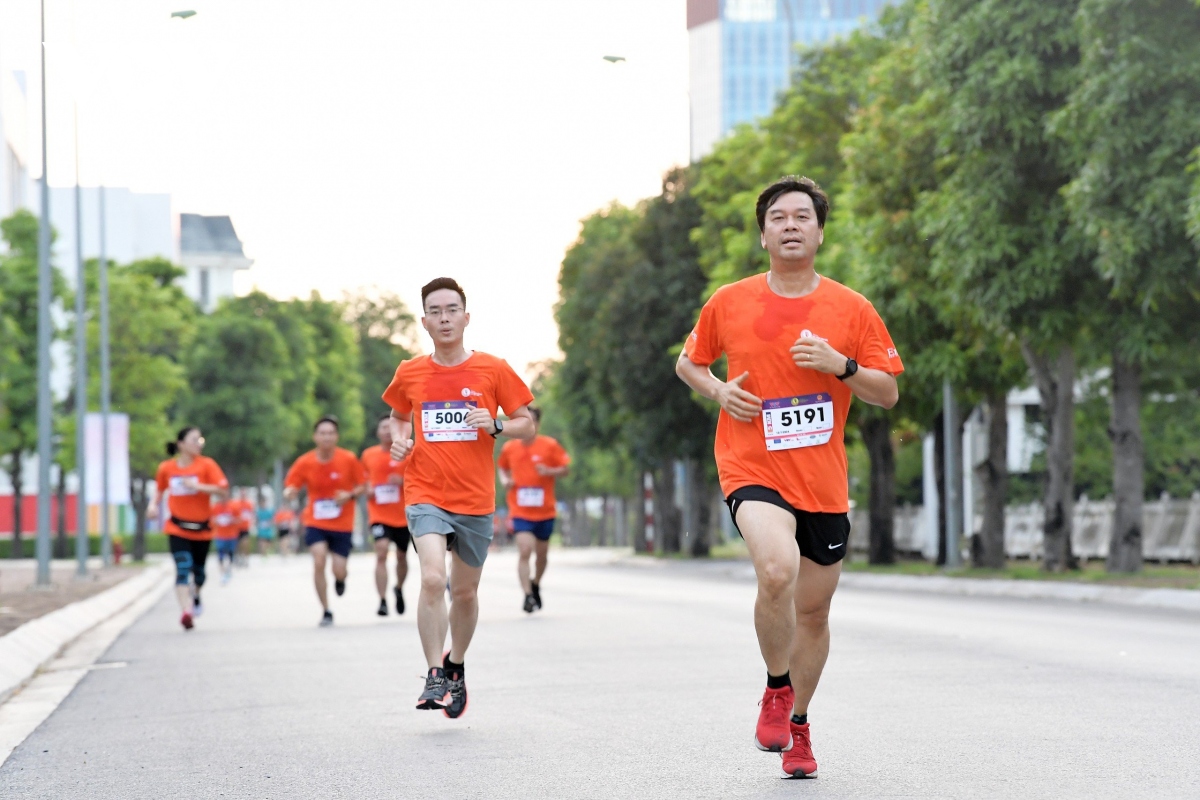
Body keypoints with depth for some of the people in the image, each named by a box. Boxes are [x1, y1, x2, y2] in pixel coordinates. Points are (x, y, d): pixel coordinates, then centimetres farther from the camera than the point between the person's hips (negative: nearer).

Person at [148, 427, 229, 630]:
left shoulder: (206, 465, -7)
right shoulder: (166, 468, -1)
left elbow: (223, 492, -15)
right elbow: (160, 490, 17)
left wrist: (198, 486, -26)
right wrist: (154, 504, -3)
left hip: (202, 529, 1)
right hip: (178, 528, -1)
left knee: (198, 569, 13)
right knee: (183, 568, -19)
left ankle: (196, 596, 45)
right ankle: (186, 611, -27)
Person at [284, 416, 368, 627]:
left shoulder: (348, 459, -8)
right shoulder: (305, 462, -7)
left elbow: (362, 485, 1)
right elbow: (291, 487, -3)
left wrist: (350, 495, -19)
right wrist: (290, 492, -27)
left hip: (342, 524, 0)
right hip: (315, 522, 0)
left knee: (339, 571, -4)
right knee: (319, 560, -20)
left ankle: (340, 579, 38)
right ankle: (326, 612, -5)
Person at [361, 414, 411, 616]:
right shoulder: (368, 455, 3)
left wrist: (404, 481, -19)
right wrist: (368, 490, -1)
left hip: (403, 515, 1)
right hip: (379, 514, -1)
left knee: (401, 556, 14)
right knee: (381, 552, -19)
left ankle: (399, 589, 43)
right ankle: (383, 601, -20)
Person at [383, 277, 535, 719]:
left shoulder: (493, 370, -1)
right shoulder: (409, 373, 3)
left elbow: (527, 425, 5)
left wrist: (495, 426, -15)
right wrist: (400, 439, 2)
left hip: (475, 500, 1)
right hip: (425, 495, -1)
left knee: (465, 592, 11)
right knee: (432, 579, -21)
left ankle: (456, 666, 36)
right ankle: (435, 677, -12)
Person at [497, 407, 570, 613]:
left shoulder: (550, 445, -3)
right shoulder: (509, 448, 2)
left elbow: (565, 468, 1)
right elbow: (503, 468, 18)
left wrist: (549, 471, -18)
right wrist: (505, 480, -3)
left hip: (545, 511, 1)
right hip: (520, 511, -1)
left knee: (542, 553, 12)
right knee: (524, 551, -17)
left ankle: (536, 585, 39)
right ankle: (528, 595, -18)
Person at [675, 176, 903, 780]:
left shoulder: (853, 309, 1)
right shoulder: (729, 303, 2)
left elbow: (888, 394, 4)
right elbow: (688, 362, 17)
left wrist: (840, 365, -14)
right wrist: (719, 390, -3)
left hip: (823, 481, 2)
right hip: (751, 469, -2)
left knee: (813, 611, 11)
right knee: (777, 570, -29)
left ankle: (797, 727, 32)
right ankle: (777, 689, -4)